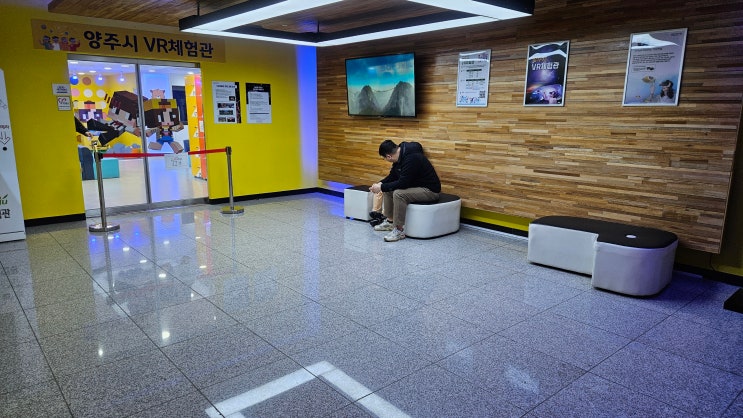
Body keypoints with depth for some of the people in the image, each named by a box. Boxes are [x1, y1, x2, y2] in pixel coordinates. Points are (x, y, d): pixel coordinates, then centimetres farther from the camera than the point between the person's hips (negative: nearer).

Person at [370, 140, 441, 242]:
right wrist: (380, 183, -4)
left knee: (398, 193, -29)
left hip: (429, 190, -10)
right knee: (387, 189, 7)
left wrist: (381, 187, -21)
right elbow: (393, 176, 12)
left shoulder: (411, 158, -28)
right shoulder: (400, 155, 1)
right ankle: (390, 221, 16)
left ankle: (399, 230, -18)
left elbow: (402, 183, -29)